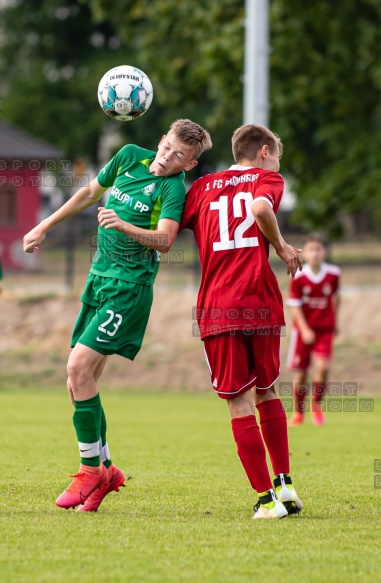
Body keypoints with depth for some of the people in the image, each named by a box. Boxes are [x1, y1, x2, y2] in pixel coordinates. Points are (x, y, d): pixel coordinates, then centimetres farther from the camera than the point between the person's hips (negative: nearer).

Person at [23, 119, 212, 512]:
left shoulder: (174, 188, -12)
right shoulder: (130, 157, 7)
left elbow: (165, 239, -27)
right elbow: (91, 193, 23)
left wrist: (123, 226, -42)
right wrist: (45, 227, 26)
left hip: (129, 286, -7)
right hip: (99, 276, 7)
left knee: (80, 365, -19)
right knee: (78, 380, 4)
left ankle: (90, 470, -10)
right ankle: (105, 470, 15)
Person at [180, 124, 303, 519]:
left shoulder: (202, 187, 17)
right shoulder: (267, 179, 9)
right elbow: (260, 207, -14)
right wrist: (281, 246, -2)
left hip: (217, 309, 1)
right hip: (261, 304, -1)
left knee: (240, 402, 0)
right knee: (267, 392, 19)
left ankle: (267, 498, -4)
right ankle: (284, 483, 17)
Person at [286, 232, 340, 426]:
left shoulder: (333, 274, -6)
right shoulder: (299, 277, -13)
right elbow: (295, 305, -9)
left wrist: (334, 323, 18)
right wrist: (304, 330, -18)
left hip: (325, 328, 1)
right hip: (303, 329, -1)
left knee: (322, 367, -17)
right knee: (301, 373, 4)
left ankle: (317, 406, 5)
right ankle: (298, 412, 23)